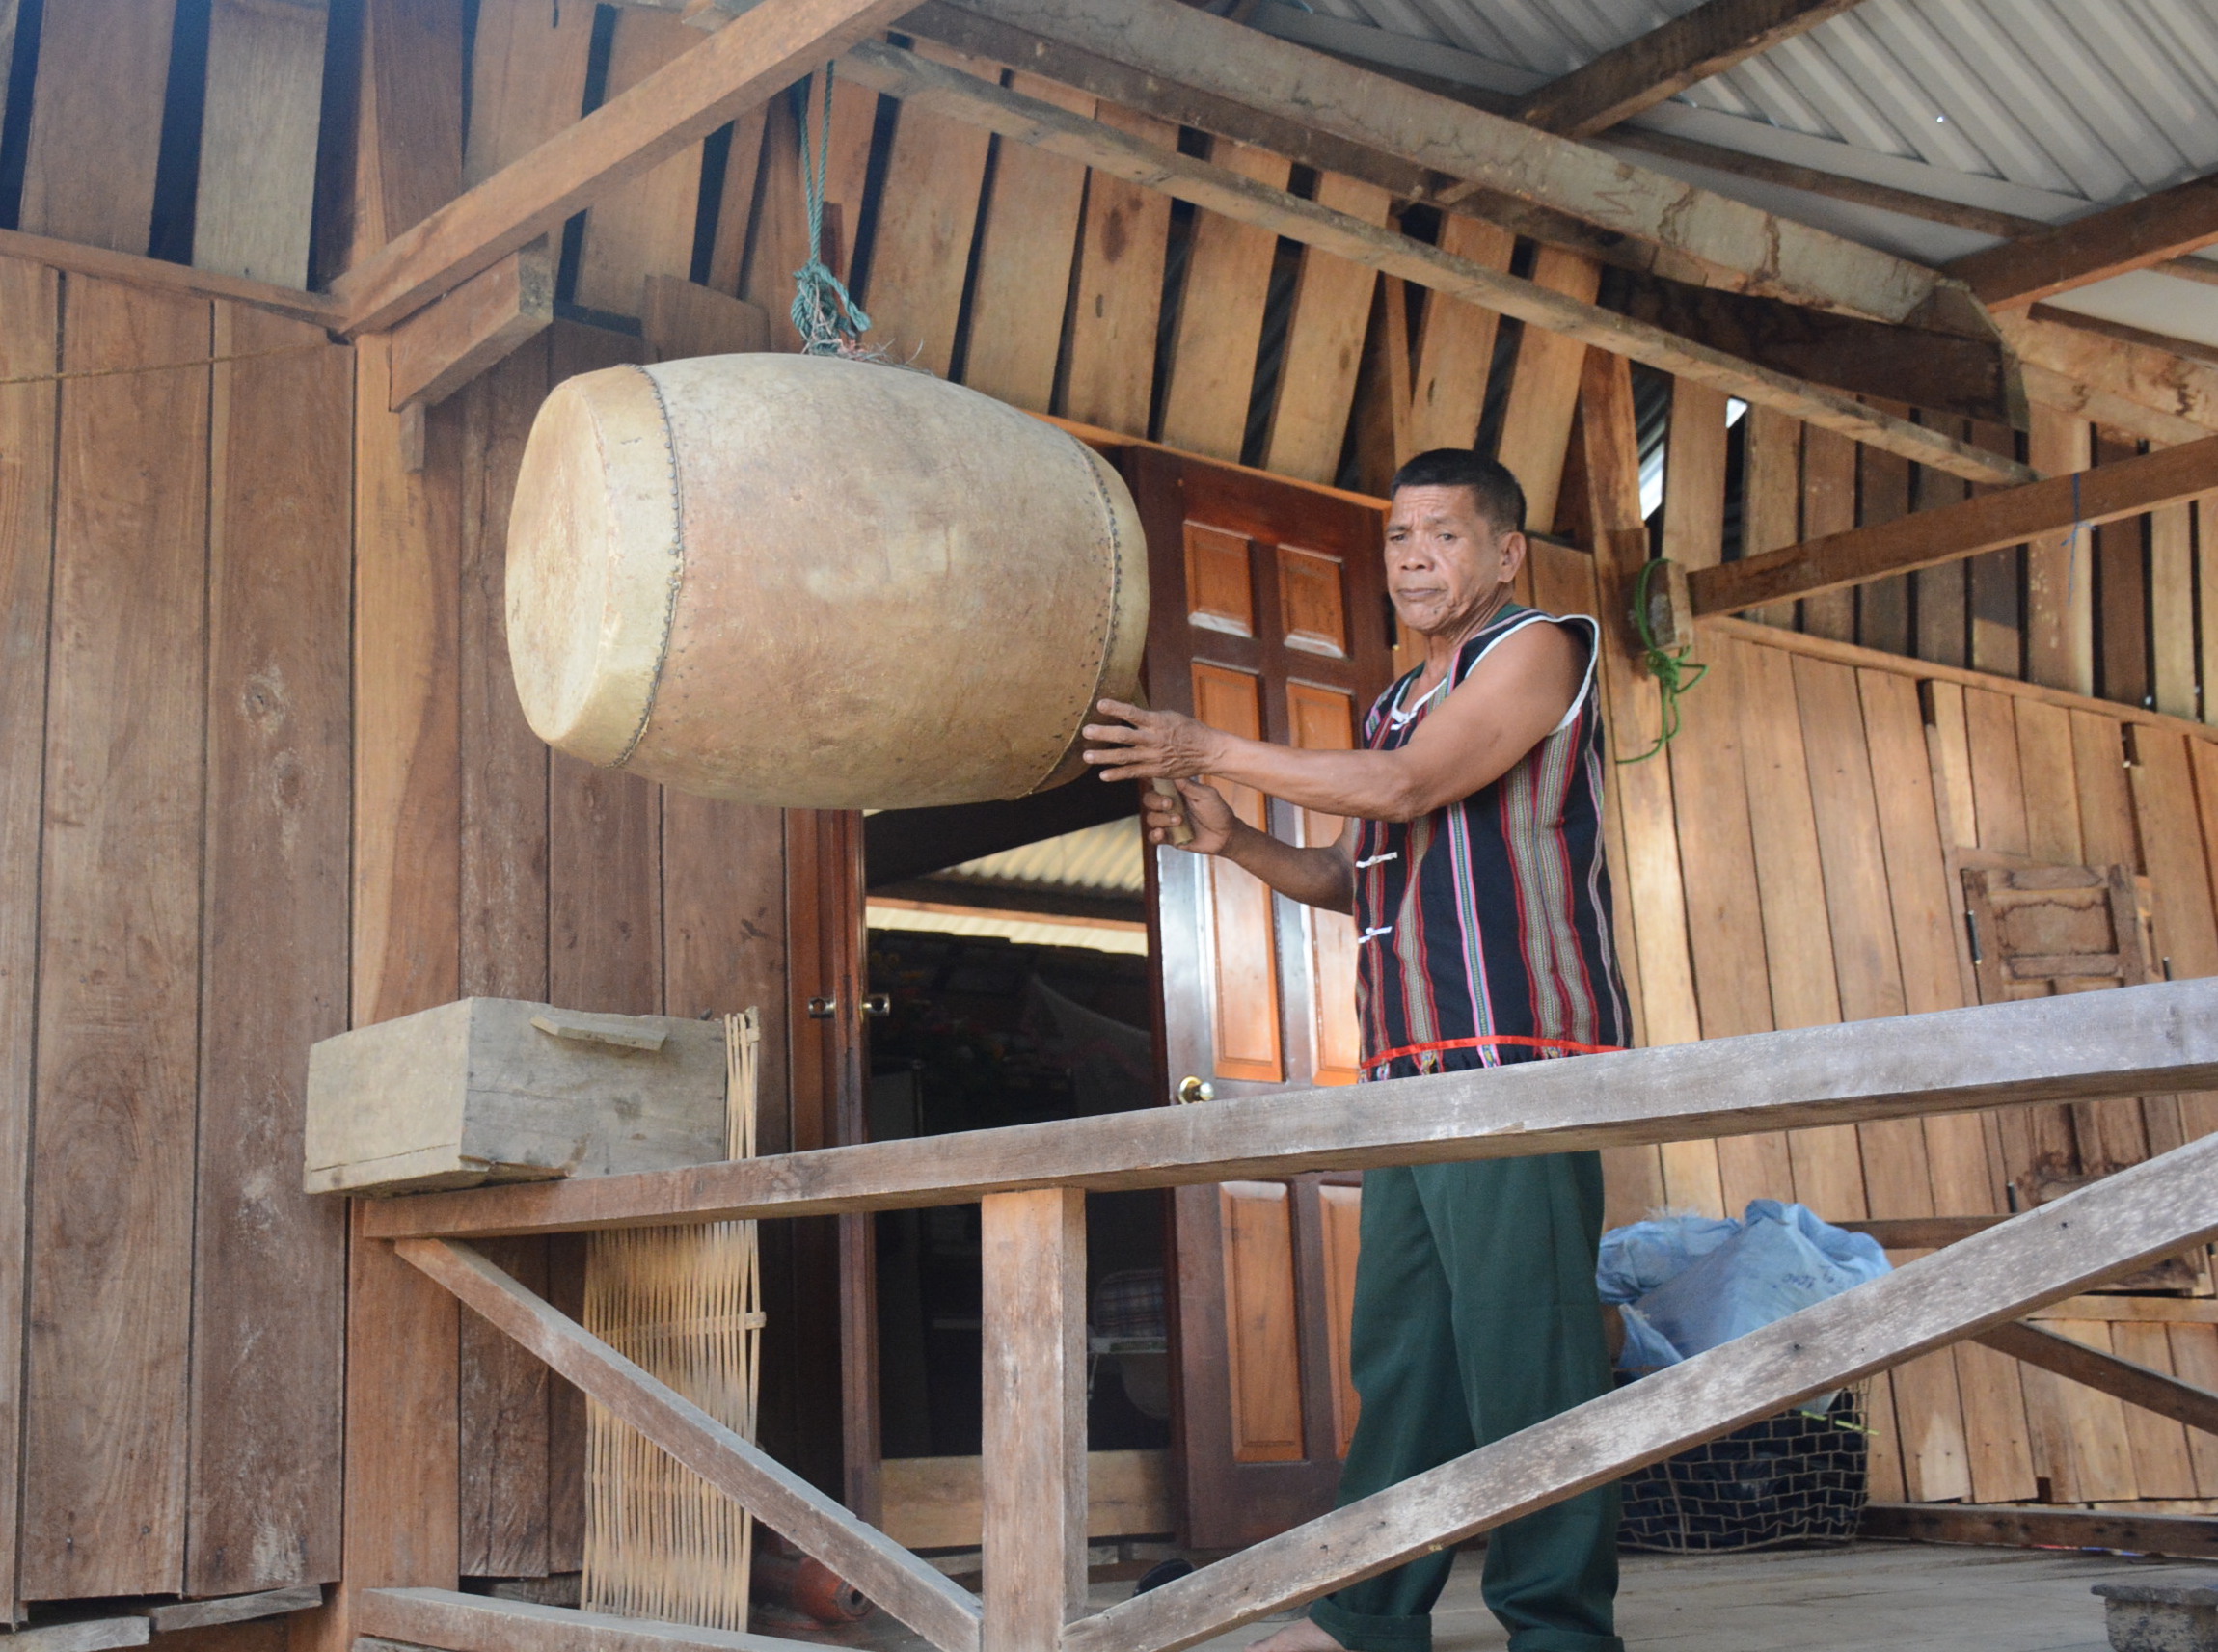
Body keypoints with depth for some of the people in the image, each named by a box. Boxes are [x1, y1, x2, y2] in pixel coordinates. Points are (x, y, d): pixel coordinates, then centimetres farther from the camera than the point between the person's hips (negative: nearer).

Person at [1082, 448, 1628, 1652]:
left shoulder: (1537, 648, 0)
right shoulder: (1395, 705, 25)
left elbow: (1408, 788, -13)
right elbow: (1356, 878, 26)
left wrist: (1212, 751, -9)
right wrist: (1233, 840, 8)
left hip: (1517, 1060, -8)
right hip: (1407, 1071, 8)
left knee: (1524, 1349, -10)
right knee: (1396, 1349, 7)